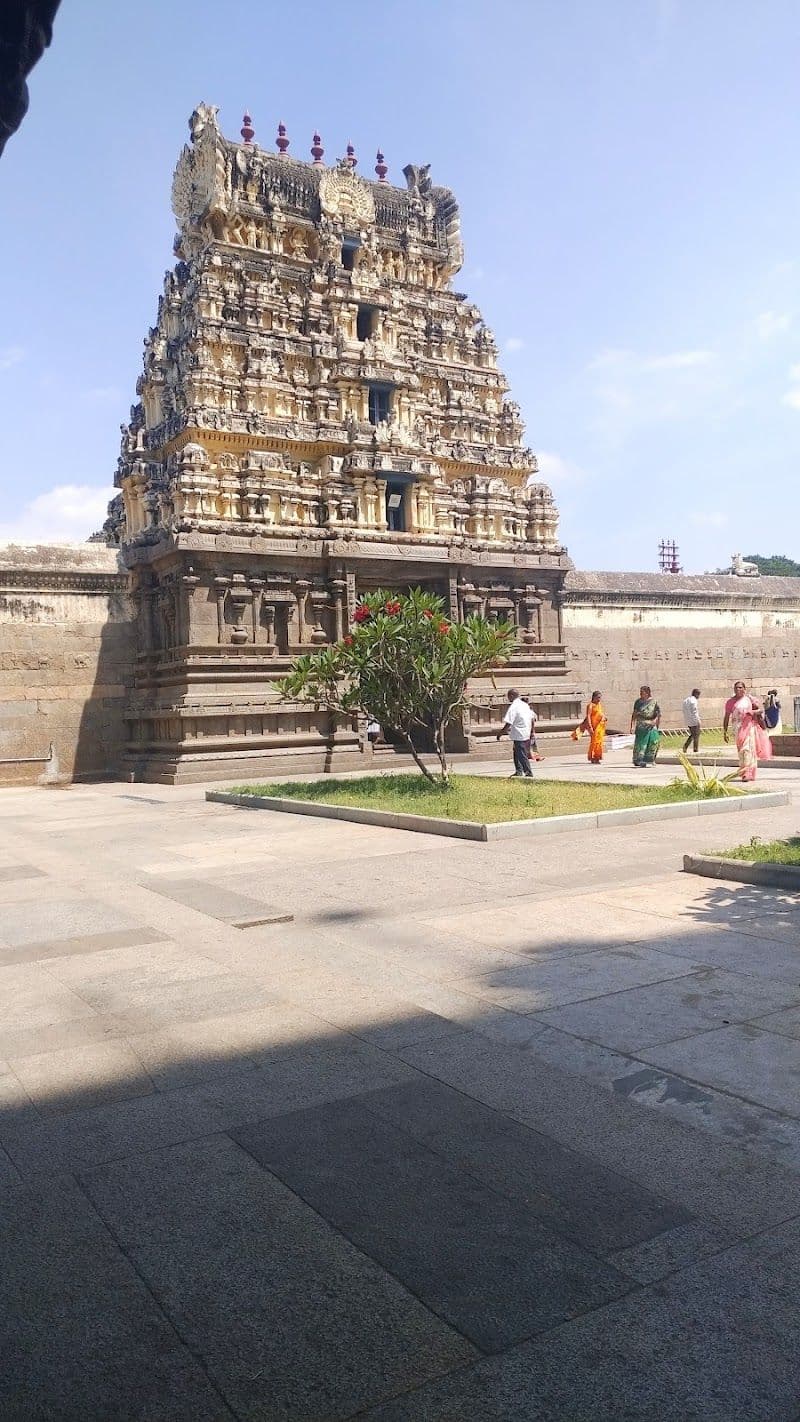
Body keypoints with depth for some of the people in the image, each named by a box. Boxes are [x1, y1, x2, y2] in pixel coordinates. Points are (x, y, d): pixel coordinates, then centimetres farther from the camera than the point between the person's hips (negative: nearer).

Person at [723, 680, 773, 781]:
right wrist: (725, 732, 3)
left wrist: (753, 712, -16)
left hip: (749, 727, -2)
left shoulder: (750, 699, 3)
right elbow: (726, 718, 7)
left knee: (747, 749, -12)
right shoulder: (730, 702, 6)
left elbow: (760, 709, 5)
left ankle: (747, 773, -12)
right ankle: (744, 773, 17)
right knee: (741, 751, 5)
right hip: (737, 729, 2)